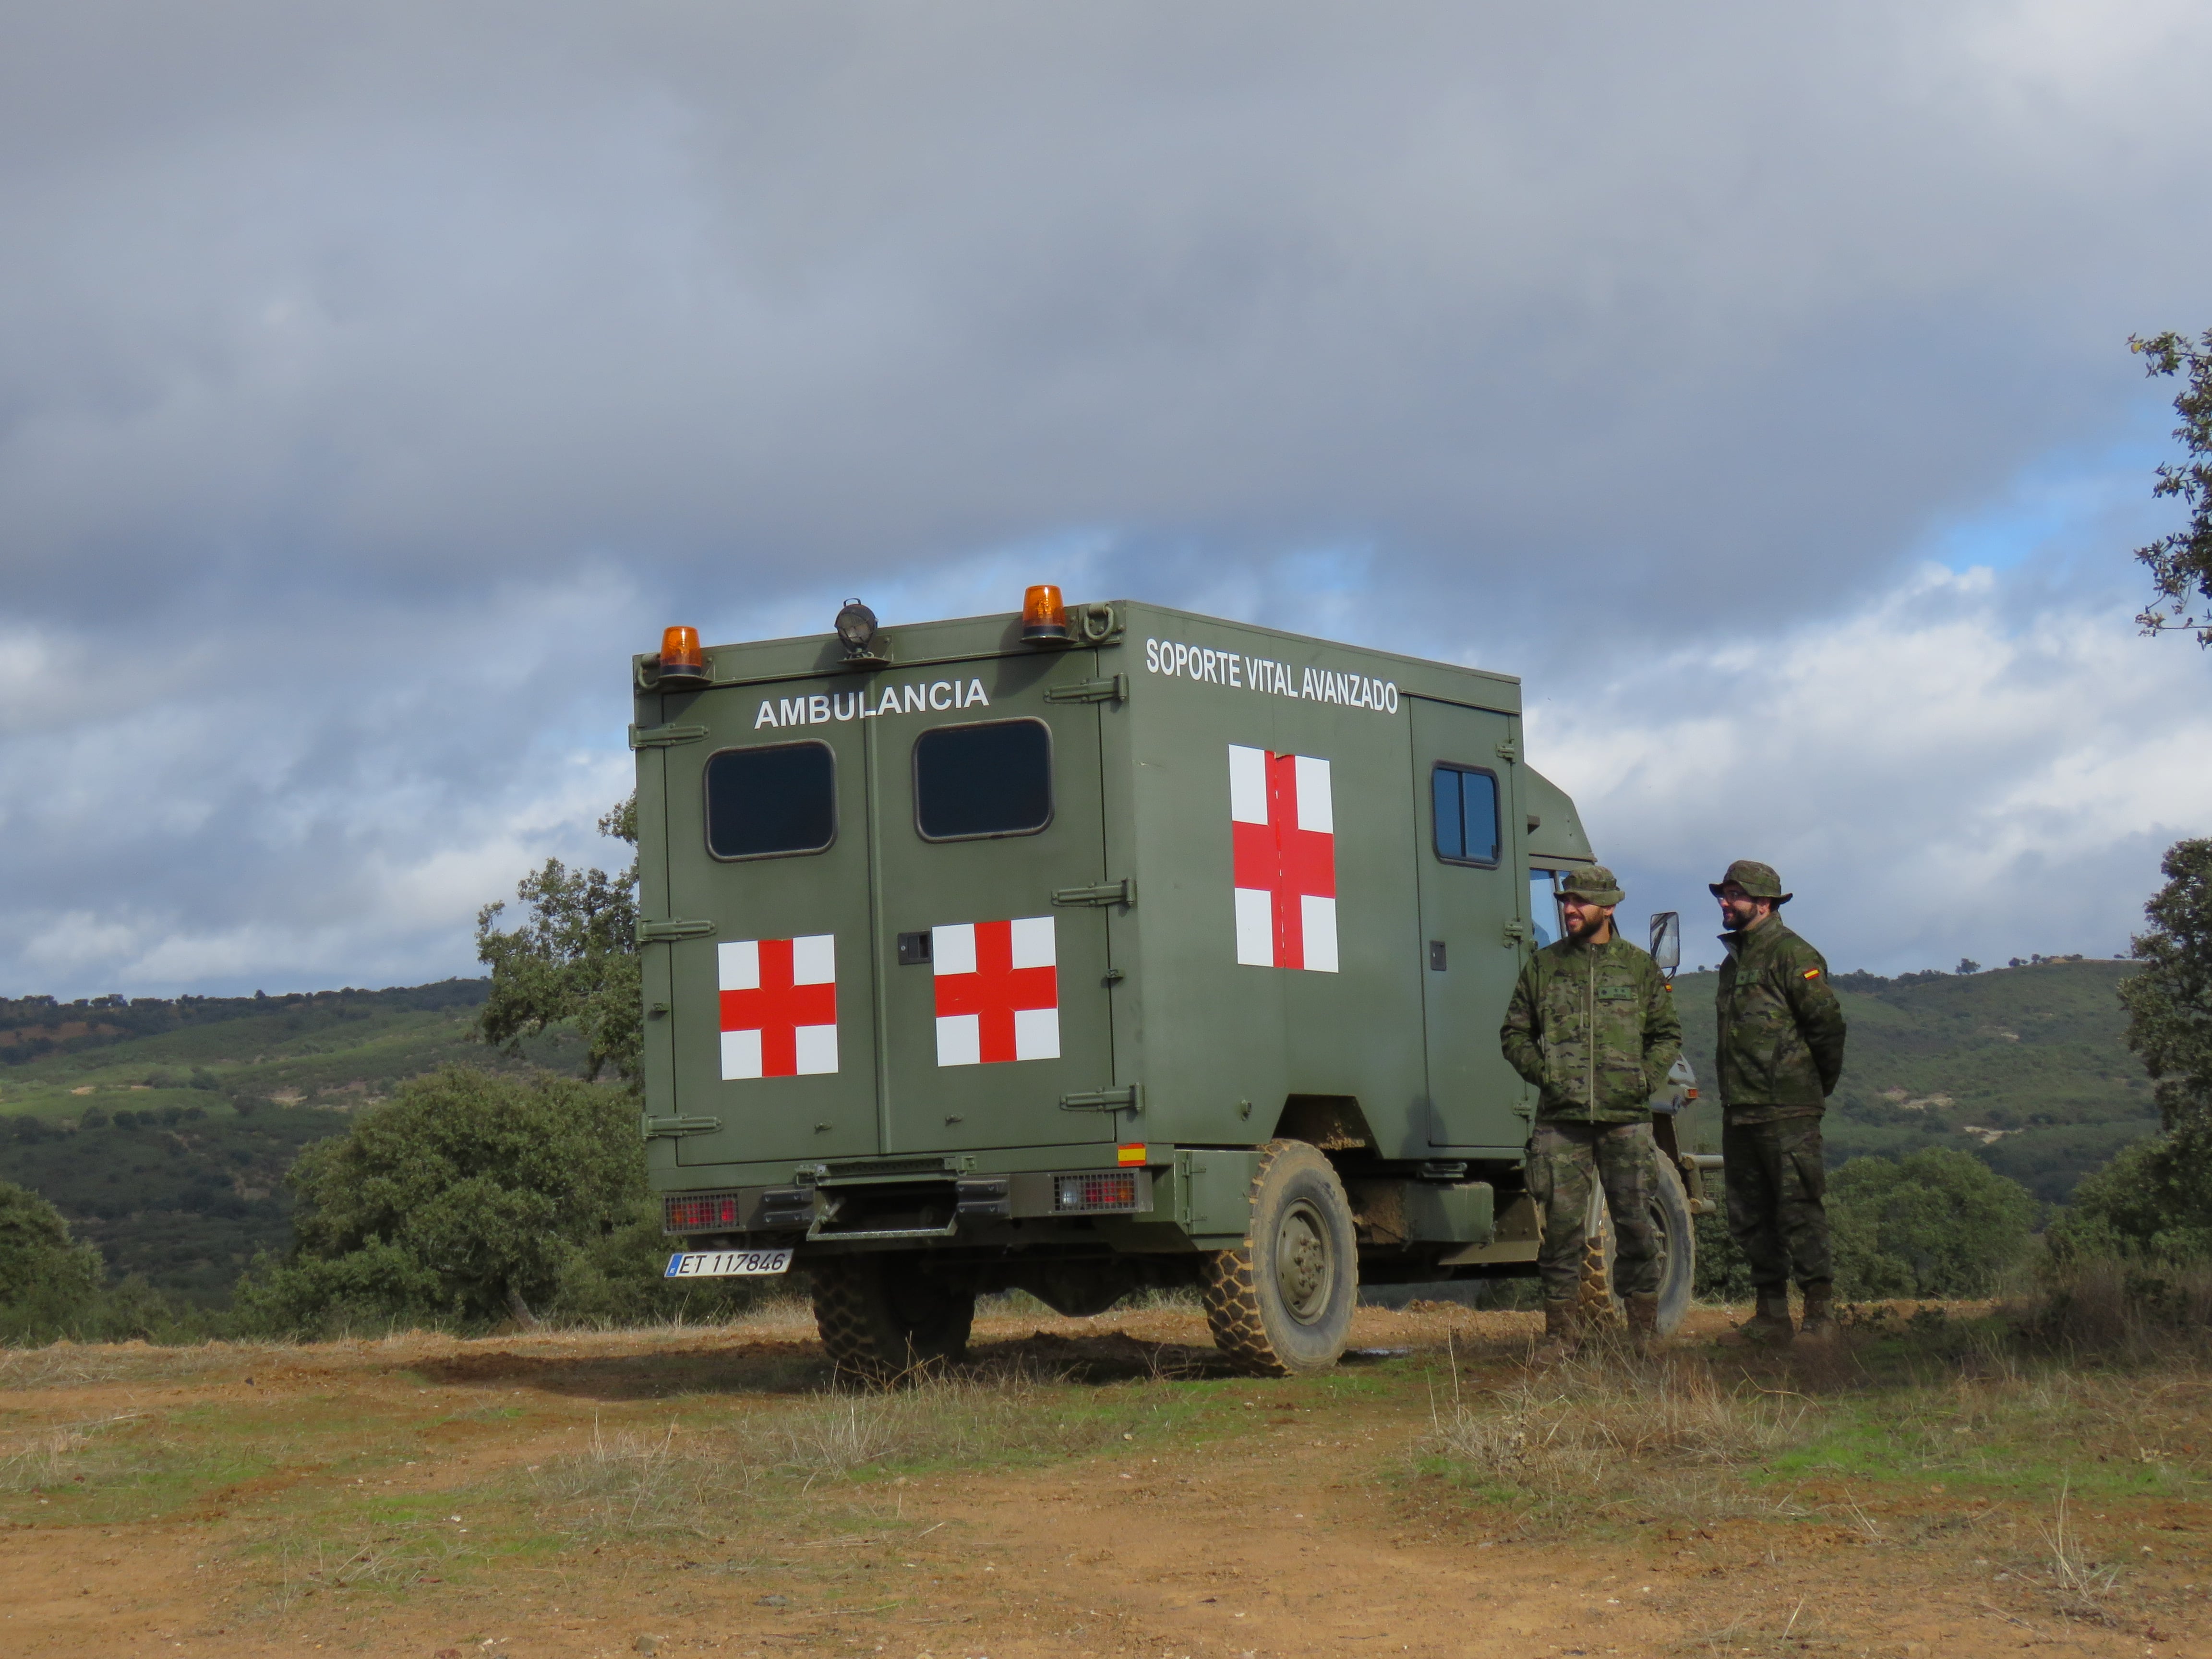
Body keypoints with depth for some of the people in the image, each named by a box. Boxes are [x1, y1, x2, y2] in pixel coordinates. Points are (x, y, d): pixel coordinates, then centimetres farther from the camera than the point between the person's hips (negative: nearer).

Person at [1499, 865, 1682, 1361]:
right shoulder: (1543, 967, 10)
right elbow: (1514, 1033, 15)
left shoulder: (1639, 968, 9)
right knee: (1561, 1225, -1)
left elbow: (1667, 1034, 14)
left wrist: (1647, 1078, -2)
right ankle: (1562, 1331, 5)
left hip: (1626, 1119, -1)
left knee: (1635, 1223, 2)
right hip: (1561, 1119, 1)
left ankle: (1645, 1329, 11)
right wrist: (1541, 1072, -1)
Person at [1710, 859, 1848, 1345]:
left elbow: (1827, 1023, -10)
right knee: (1749, 1218, 9)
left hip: (1787, 1110, -9)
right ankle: (1771, 1314, 14)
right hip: (1739, 1112, 9)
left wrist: (1819, 1086, -2)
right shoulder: (1733, 962, 18)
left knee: (1799, 1212, -8)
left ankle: (1819, 1312, -5)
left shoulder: (1792, 956, -8)